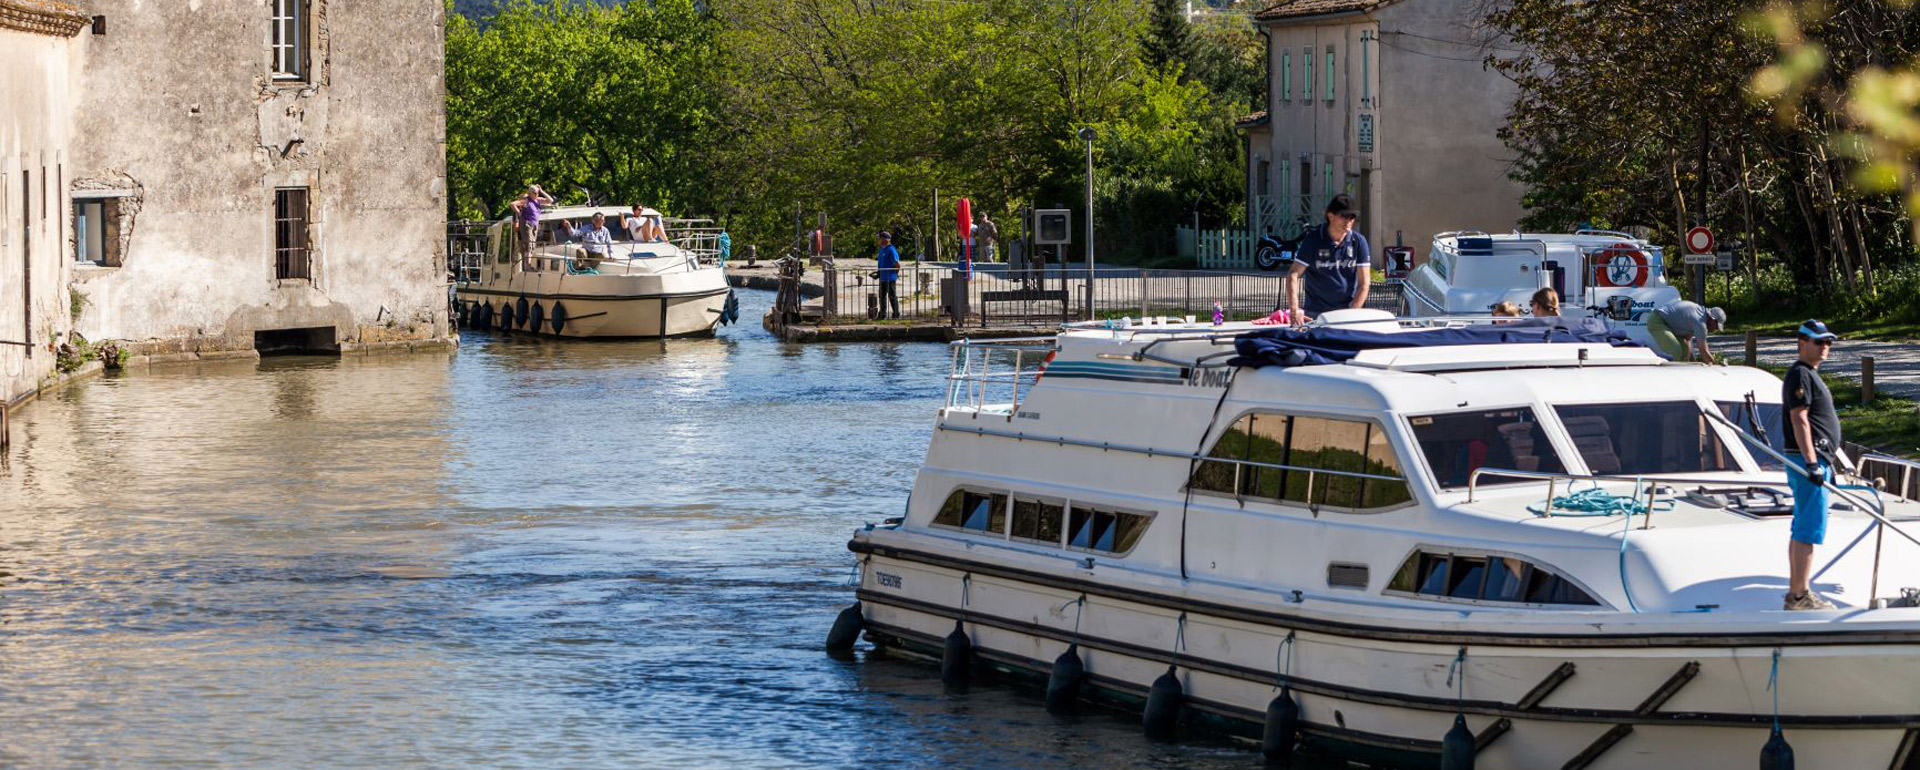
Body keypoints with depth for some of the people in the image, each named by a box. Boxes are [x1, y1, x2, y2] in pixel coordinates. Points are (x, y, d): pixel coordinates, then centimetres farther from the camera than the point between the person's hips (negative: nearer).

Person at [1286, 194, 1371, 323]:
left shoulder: (1358, 241, 1)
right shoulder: (1312, 240, -5)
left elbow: (1363, 283, 1)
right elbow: (1293, 275, -10)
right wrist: (1295, 310, -23)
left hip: (1348, 309, 1)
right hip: (1316, 313, -1)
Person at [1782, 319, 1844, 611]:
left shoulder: (1811, 375, 21)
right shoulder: (1800, 374, -12)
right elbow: (1799, 420, -20)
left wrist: (1829, 462, 28)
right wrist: (1812, 463, -26)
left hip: (1816, 461, 11)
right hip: (1807, 458, -11)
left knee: (1802, 529, 12)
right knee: (1810, 529, -11)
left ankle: (1796, 592, 16)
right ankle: (1800, 595, -12)